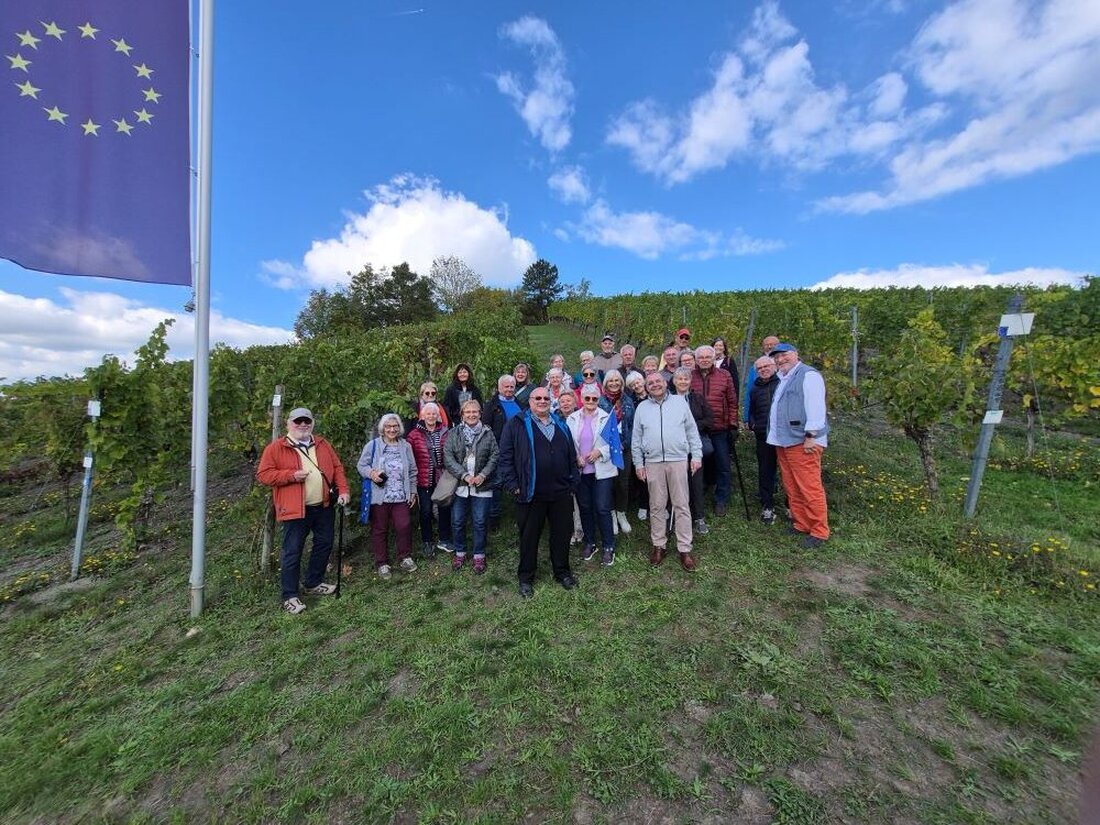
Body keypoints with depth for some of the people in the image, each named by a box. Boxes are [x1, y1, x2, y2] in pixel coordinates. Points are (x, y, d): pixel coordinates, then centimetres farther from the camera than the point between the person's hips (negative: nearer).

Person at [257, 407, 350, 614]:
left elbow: (337, 468, 10)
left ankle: (312, 584, 34)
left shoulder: (323, 445, 9)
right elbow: (263, 475, -6)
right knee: (292, 552, 2)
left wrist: (343, 490, -2)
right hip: (295, 509, -5)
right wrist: (291, 475, -20)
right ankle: (290, 596, 17)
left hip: (324, 507, 5)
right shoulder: (276, 448, -3)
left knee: (324, 544, 15)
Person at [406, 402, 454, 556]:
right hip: (424, 479, -2)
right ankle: (426, 542, 28)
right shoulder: (414, 434, -5)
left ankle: (444, 540, 30)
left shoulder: (445, 432, 1)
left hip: (442, 478, 2)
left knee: (445, 508, 11)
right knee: (426, 511, 8)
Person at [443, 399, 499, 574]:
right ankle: (459, 553, 30)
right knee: (457, 522, 10)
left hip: (482, 486, 0)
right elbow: (448, 457, -5)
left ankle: (479, 555, 24)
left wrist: (483, 475, -13)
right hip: (459, 486, 1)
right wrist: (464, 475, -15)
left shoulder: (488, 433, 3)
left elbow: (495, 456, -1)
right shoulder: (454, 434, 3)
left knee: (480, 523, 6)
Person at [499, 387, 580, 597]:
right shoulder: (516, 425, -2)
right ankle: (525, 578, 28)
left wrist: (572, 483, 9)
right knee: (529, 537, 10)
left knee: (561, 534, 14)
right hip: (530, 494, -3)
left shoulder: (562, 426, 13)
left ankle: (562, 572, 34)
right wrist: (513, 485, -10)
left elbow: (572, 457, 15)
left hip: (561, 493, 4)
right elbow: (506, 456, -5)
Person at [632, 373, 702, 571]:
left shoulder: (680, 402, 6)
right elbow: (636, 439, 9)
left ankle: (685, 549, 13)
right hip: (653, 462, 1)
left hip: (678, 460, -1)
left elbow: (692, 431, 7)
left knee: (682, 505, 3)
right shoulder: (641, 408, 8)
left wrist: (696, 455, 1)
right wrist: (638, 464, 5)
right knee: (656, 506, 8)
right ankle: (659, 545, 22)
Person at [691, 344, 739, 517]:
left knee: (723, 465, 7)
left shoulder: (724, 375, 4)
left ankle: (721, 501, 23)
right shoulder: (690, 377, 3)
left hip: (720, 429, 0)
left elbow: (732, 402, 4)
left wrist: (733, 424, 0)